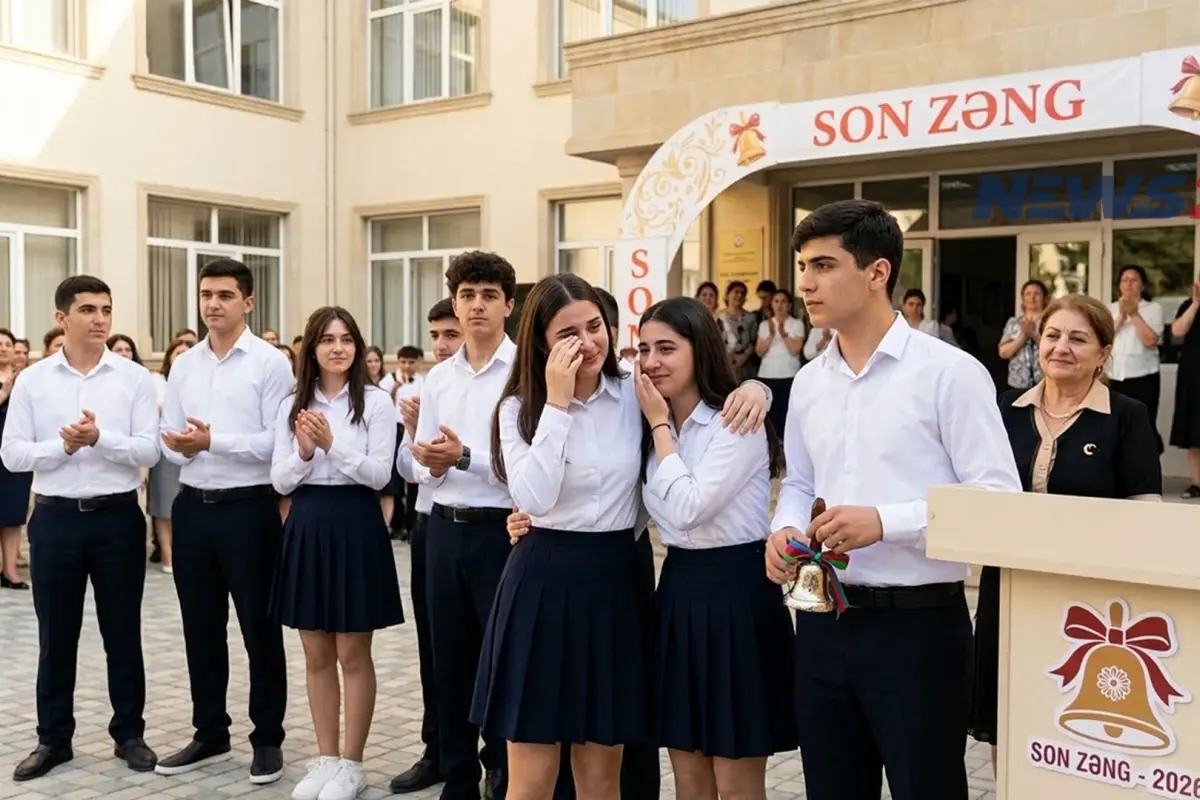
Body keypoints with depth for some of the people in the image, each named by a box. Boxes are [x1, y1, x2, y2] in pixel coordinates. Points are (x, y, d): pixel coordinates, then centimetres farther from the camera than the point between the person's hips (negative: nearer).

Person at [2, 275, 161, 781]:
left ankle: (129, 734, 22)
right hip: (55, 517, 1)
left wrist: (100, 438, -21)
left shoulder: (134, 378, -1)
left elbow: (149, 451, -7)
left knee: (123, 632, 9)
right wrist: (62, 445, -17)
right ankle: (53, 738, 24)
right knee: (56, 635, 11)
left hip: (117, 515, -1)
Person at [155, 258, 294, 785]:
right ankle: (210, 734, 28)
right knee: (201, 627, 14)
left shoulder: (271, 363, -6)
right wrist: (181, 446, -14)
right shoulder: (183, 365, 10)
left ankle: (267, 738, 19)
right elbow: (170, 440, 8)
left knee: (260, 628, 5)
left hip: (249, 508, -5)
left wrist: (214, 440, -21)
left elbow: (277, 441, -14)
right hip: (192, 506, 5)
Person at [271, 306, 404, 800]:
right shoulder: (293, 405, 7)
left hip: (355, 527, -4)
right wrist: (304, 452, -15)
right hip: (306, 528, 4)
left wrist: (333, 445, -21)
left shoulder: (376, 402, -4)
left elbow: (380, 474, -11)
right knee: (317, 656, 12)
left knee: (353, 654, 4)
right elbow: (280, 481, 3)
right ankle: (326, 758, 25)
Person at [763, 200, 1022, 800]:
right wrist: (784, 530, -3)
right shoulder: (808, 382, 9)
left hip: (918, 624, -6)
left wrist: (885, 522, -22)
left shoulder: (949, 372, -10)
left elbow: (998, 499, -13)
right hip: (824, 622, 6)